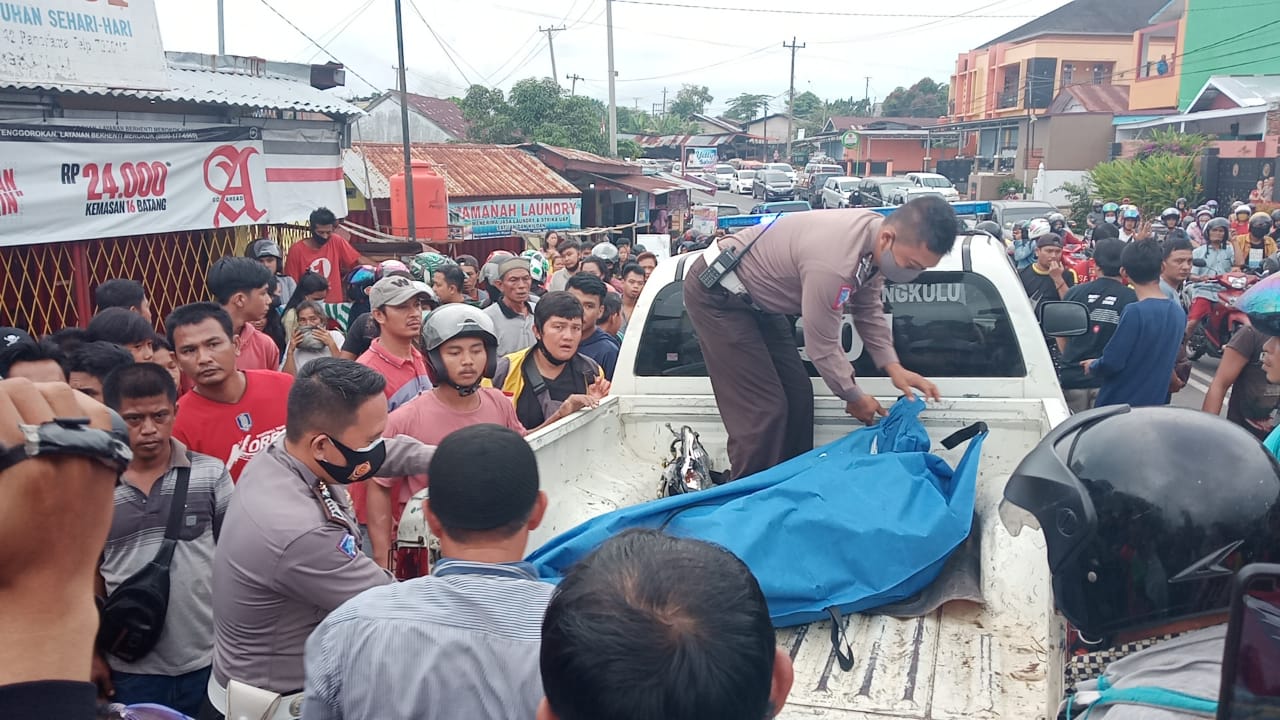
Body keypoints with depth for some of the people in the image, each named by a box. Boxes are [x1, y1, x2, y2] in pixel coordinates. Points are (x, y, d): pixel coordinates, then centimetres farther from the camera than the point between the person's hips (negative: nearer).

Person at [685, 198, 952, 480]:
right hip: (716, 294, -9)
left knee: (798, 394, 7)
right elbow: (822, 345, -23)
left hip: (755, 298, 9)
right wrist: (854, 396, -8)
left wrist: (893, 366, -3)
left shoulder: (876, 238, -9)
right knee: (764, 410, -12)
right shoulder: (833, 263, -36)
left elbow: (869, 309, 7)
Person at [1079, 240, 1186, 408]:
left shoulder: (1135, 312, -21)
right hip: (1155, 405, 7)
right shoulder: (1179, 313, 2)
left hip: (1118, 406, -6)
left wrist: (1092, 366, 0)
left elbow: (1111, 363, -20)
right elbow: (1166, 359, 13)